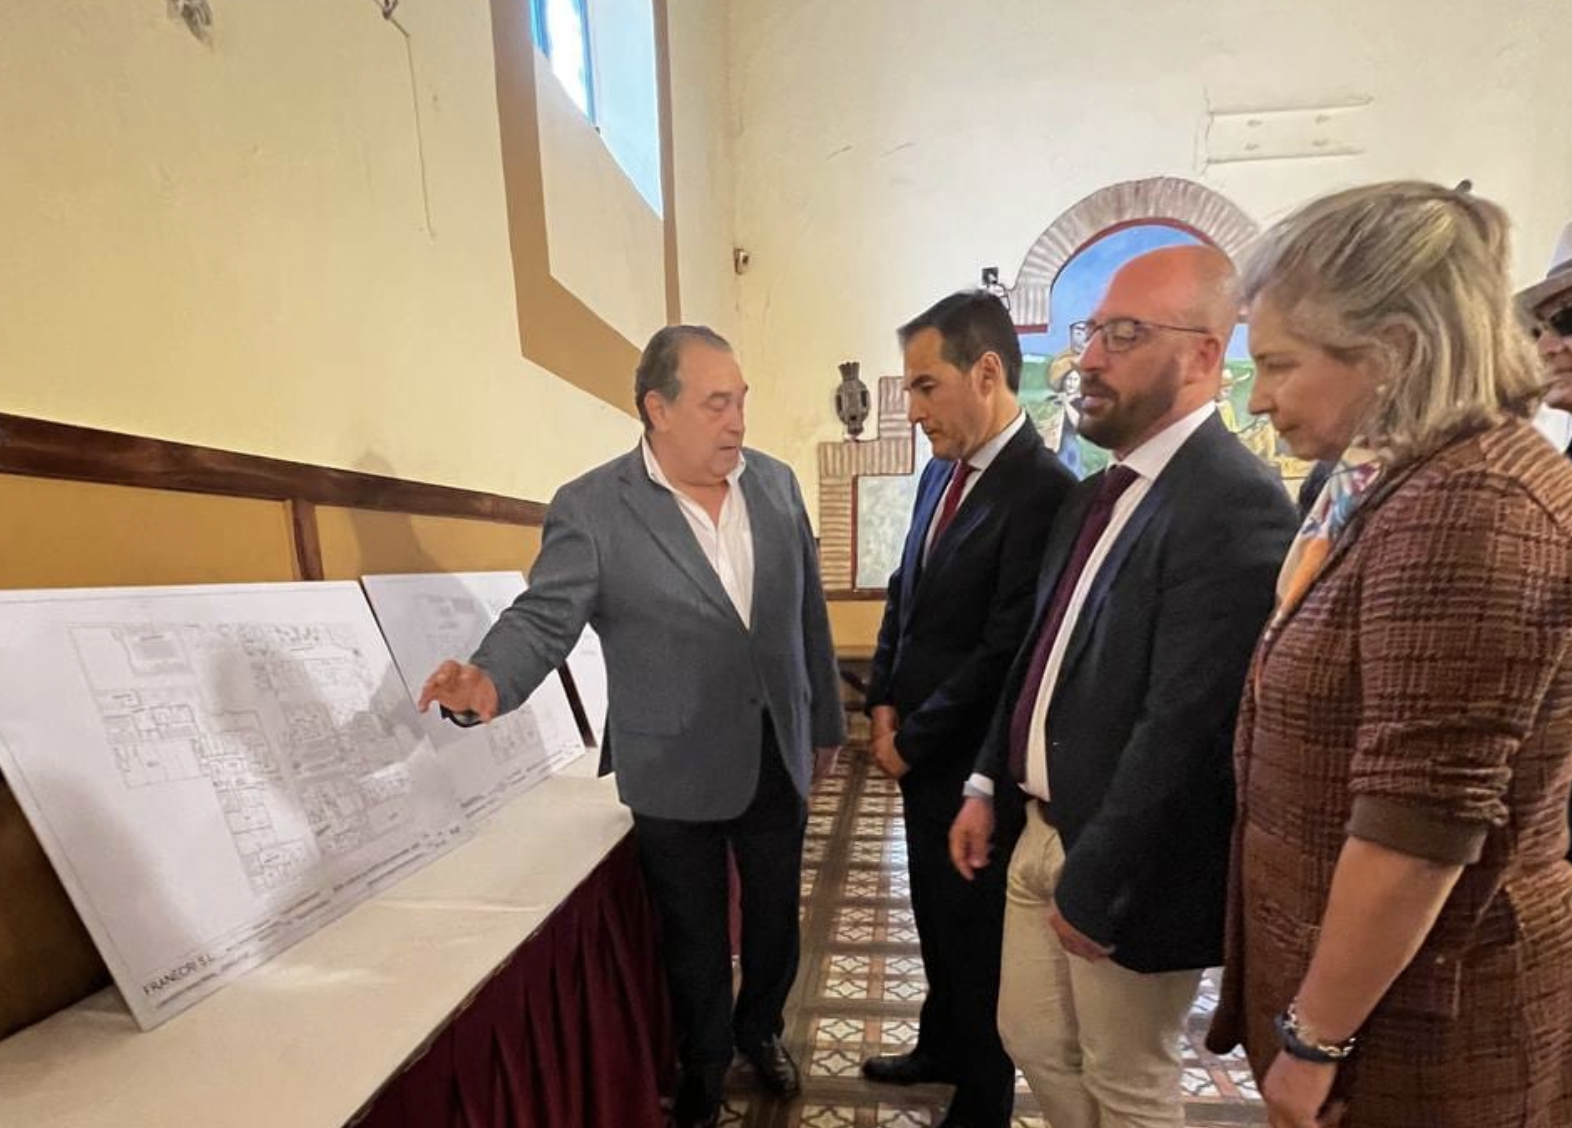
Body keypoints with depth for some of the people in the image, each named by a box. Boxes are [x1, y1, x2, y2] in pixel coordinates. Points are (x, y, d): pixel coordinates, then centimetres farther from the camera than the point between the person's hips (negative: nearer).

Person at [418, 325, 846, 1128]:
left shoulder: (776, 482, -1)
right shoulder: (591, 508, -14)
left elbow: (809, 611, 5)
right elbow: (544, 616, -17)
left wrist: (826, 719, 10)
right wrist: (490, 682, -39)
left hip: (776, 754, 4)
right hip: (678, 773, -3)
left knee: (777, 915, 22)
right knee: (693, 936, 18)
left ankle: (760, 1030, 52)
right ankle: (704, 1063, 47)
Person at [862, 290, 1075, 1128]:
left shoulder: (1043, 490, -23)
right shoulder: (941, 473, 5)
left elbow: (1003, 651, -24)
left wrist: (912, 738, -13)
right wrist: (884, 701, 1)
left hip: (971, 761, -8)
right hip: (923, 748, 8)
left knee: (975, 930, 14)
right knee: (936, 916, 25)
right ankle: (943, 1047, 50)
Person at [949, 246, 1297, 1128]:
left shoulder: (1235, 505, -21)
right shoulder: (1100, 491, 7)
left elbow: (1184, 727, -24)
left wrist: (1095, 886, -17)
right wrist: (990, 785, 9)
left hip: (1127, 865, -7)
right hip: (1041, 830, 8)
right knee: (1034, 1044, 23)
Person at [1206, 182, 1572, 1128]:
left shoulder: (1465, 504, -24)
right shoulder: (1410, 485, 6)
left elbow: (1422, 828, -26)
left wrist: (1312, 1039, -15)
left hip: (1416, 1018, -8)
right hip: (1362, 974, 8)